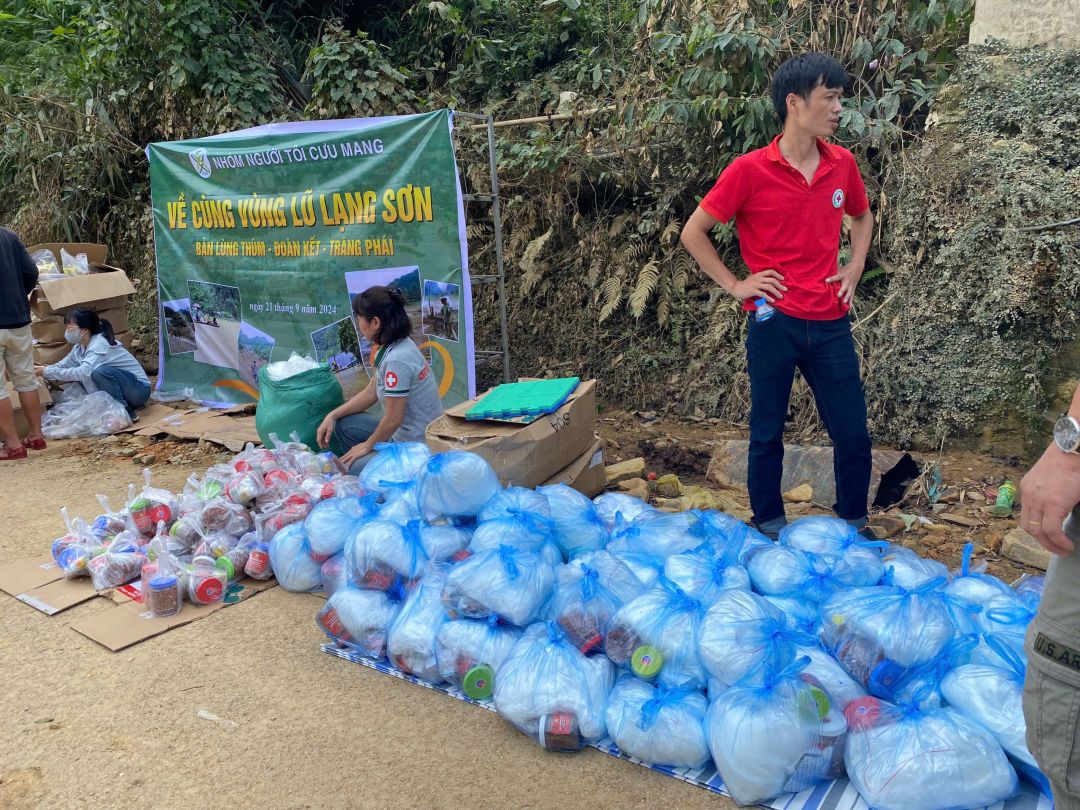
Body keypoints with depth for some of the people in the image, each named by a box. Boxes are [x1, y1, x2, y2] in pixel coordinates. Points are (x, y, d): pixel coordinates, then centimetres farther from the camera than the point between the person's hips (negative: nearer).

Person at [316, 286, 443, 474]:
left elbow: (393, 419, -21)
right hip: (404, 433, 9)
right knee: (342, 424, 11)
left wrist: (368, 445, -4)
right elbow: (371, 393, 13)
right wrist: (332, 415, 7)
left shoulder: (396, 359, -26)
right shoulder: (397, 346, 2)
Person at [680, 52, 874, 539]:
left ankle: (854, 526, 31)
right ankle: (770, 529, 28)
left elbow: (862, 216, 25)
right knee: (768, 432, 10)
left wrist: (855, 267, 10)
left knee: (853, 434, 10)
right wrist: (735, 285, -6)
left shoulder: (842, 164, 5)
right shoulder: (750, 170, -9)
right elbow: (693, 232, -4)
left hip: (830, 324, 4)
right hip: (774, 324, -4)